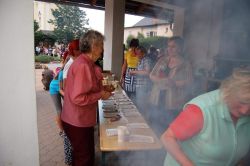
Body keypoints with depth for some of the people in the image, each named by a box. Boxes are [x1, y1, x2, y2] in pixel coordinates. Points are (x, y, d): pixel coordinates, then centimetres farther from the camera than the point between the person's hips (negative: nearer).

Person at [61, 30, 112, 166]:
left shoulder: (87, 63, 6)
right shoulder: (82, 66, -24)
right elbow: (78, 98, -28)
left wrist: (102, 89, 7)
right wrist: (100, 95, -18)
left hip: (83, 120, 9)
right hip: (77, 122, -9)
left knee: (88, 154, 24)